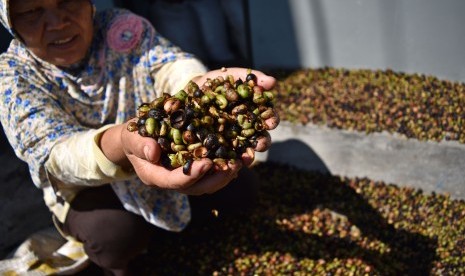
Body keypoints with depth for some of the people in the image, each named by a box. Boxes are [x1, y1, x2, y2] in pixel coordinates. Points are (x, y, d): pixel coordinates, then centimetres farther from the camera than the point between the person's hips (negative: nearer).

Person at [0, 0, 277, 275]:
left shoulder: (120, 28, -15)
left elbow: (167, 62, -35)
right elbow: (54, 154, -36)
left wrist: (198, 87, -61)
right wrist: (120, 144, -60)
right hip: (86, 187, -2)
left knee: (234, 180, -15)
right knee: (116, 232, -33)